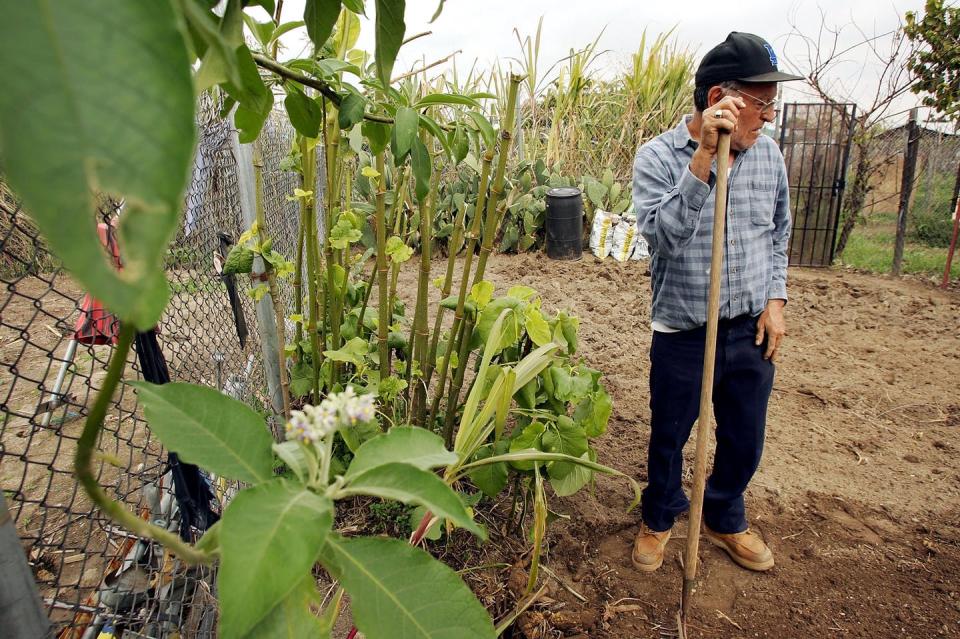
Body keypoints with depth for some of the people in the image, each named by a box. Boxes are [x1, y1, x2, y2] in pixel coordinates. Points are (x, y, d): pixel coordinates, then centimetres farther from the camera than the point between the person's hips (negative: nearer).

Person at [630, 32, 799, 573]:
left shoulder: (768, 154, 0)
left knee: (745, 441, 18)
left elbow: (779, 234, 13)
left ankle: (725, 520, 44)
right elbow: (665, 237, -29)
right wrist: (704, 155, -32)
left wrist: (776, 299, 3)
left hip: (752, 331, 4)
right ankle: (660, 518, 41)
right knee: (669, 437, 14)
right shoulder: (658, 157, -14)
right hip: (683, 335, -4)